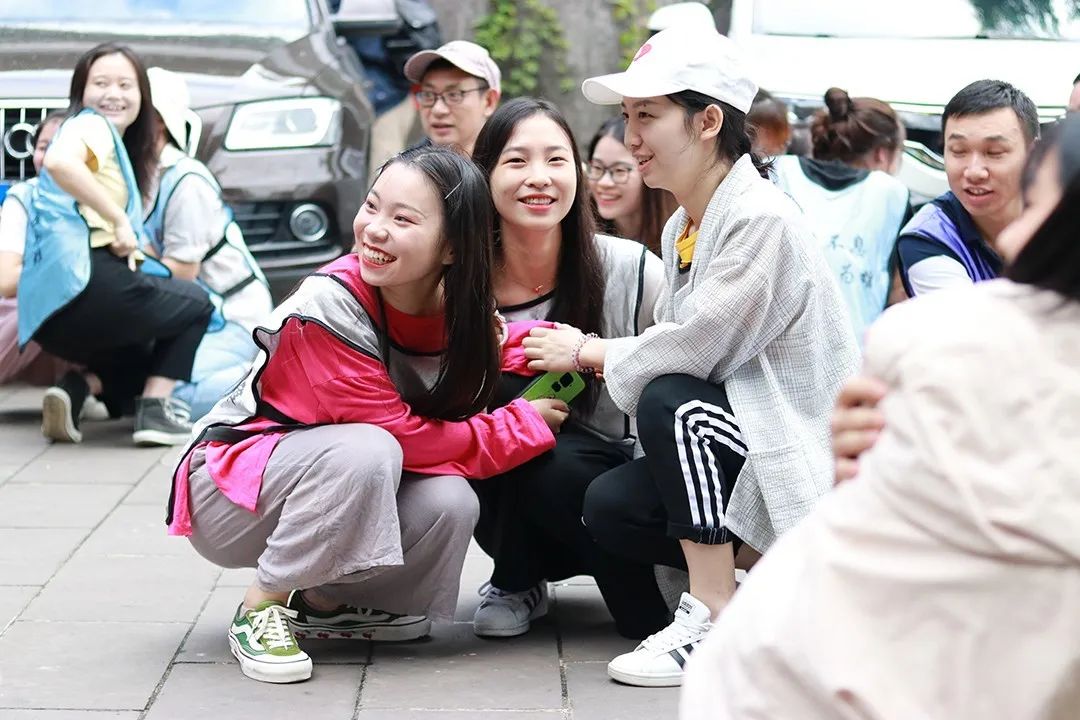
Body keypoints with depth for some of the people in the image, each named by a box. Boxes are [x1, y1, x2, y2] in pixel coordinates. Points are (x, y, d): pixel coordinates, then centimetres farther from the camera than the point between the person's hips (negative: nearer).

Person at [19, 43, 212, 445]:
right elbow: (59, 162, -23)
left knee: (141, 355, 29)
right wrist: (118, 219, -20)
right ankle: (155, 409, -2)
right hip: (81, 283, -8)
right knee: (195, 304, 15)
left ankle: (76, 389, -1)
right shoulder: (91, 124, 2)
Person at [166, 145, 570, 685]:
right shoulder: (329, 306, -28)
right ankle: (259, 611, -18)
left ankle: (325, 601, 5)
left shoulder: (460, 310, -9)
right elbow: (400, 437, -26)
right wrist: (524, 426, -18)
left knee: (449, 503, -22)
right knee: (367, 453, -35)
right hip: (231, 487, -6)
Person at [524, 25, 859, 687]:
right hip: (733, 436, 9)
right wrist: (592, 356, -9)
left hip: (811, 452, -9)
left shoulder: (763, 220, -20)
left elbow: (695, 348, -24)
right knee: (608, 506, -8)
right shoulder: (682, 227, 9)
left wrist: (588, 352, -10)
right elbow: (681, 348, 8)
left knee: (669, 401, -29)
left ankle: (717, 619, -21)